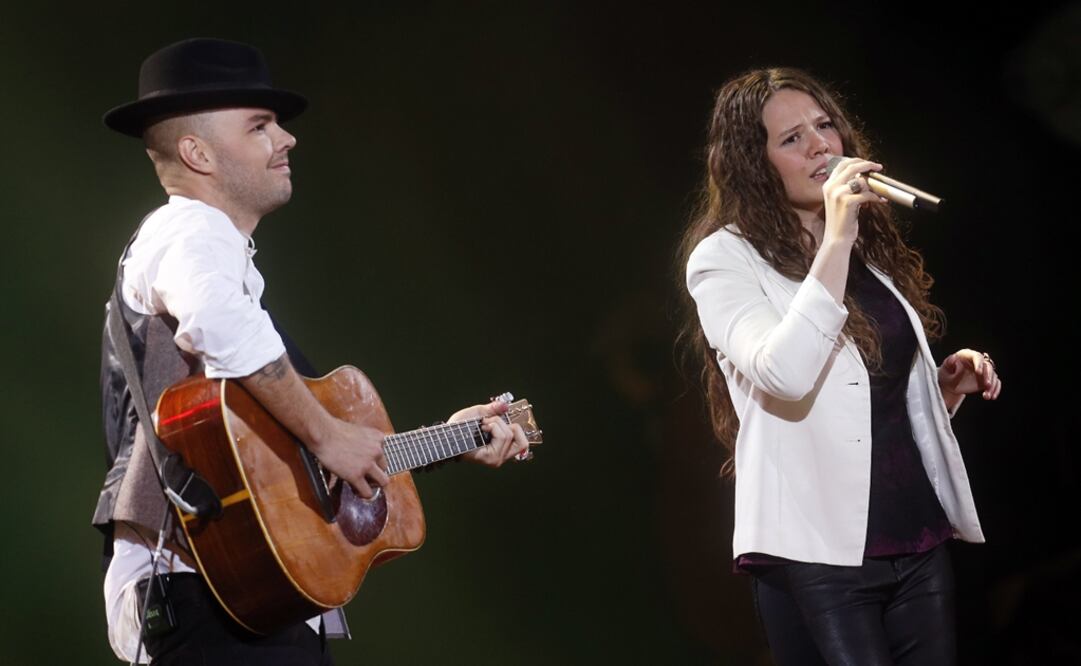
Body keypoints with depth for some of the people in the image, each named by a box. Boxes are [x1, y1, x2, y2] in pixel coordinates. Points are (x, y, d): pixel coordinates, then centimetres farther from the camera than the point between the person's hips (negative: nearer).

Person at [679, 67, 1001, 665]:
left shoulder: (871, 250, 17)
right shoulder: (724, 258, -4)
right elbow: (784, 378, -22)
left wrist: (949, 384, 5)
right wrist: (835, 241, -20)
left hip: (921, 542, 7)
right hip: (818, 554, -6)